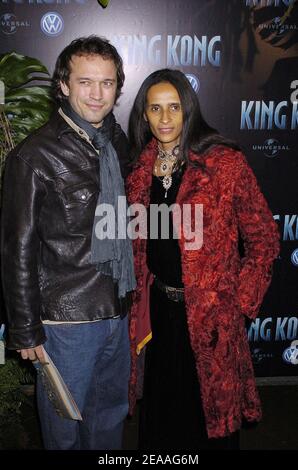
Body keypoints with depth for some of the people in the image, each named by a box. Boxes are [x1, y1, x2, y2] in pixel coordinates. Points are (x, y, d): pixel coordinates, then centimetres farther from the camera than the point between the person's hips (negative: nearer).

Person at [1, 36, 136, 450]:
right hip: (67, 317, -5)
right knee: (65, 426, 15)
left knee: (111, 413, 23)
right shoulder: (35, 155, -13)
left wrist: (132, 296, 11)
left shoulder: (118, 141, 5)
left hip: (118, 309, 6)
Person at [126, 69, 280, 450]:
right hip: (158, 308, 5)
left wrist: (240, 302, -11)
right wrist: (141, 293, 7)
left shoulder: (225, 162, -12)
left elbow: (263, 237, -8)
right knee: (161, 411, 20)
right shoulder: (141, 168, 3)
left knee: (209, 410, 13)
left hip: (209, 314, -4)